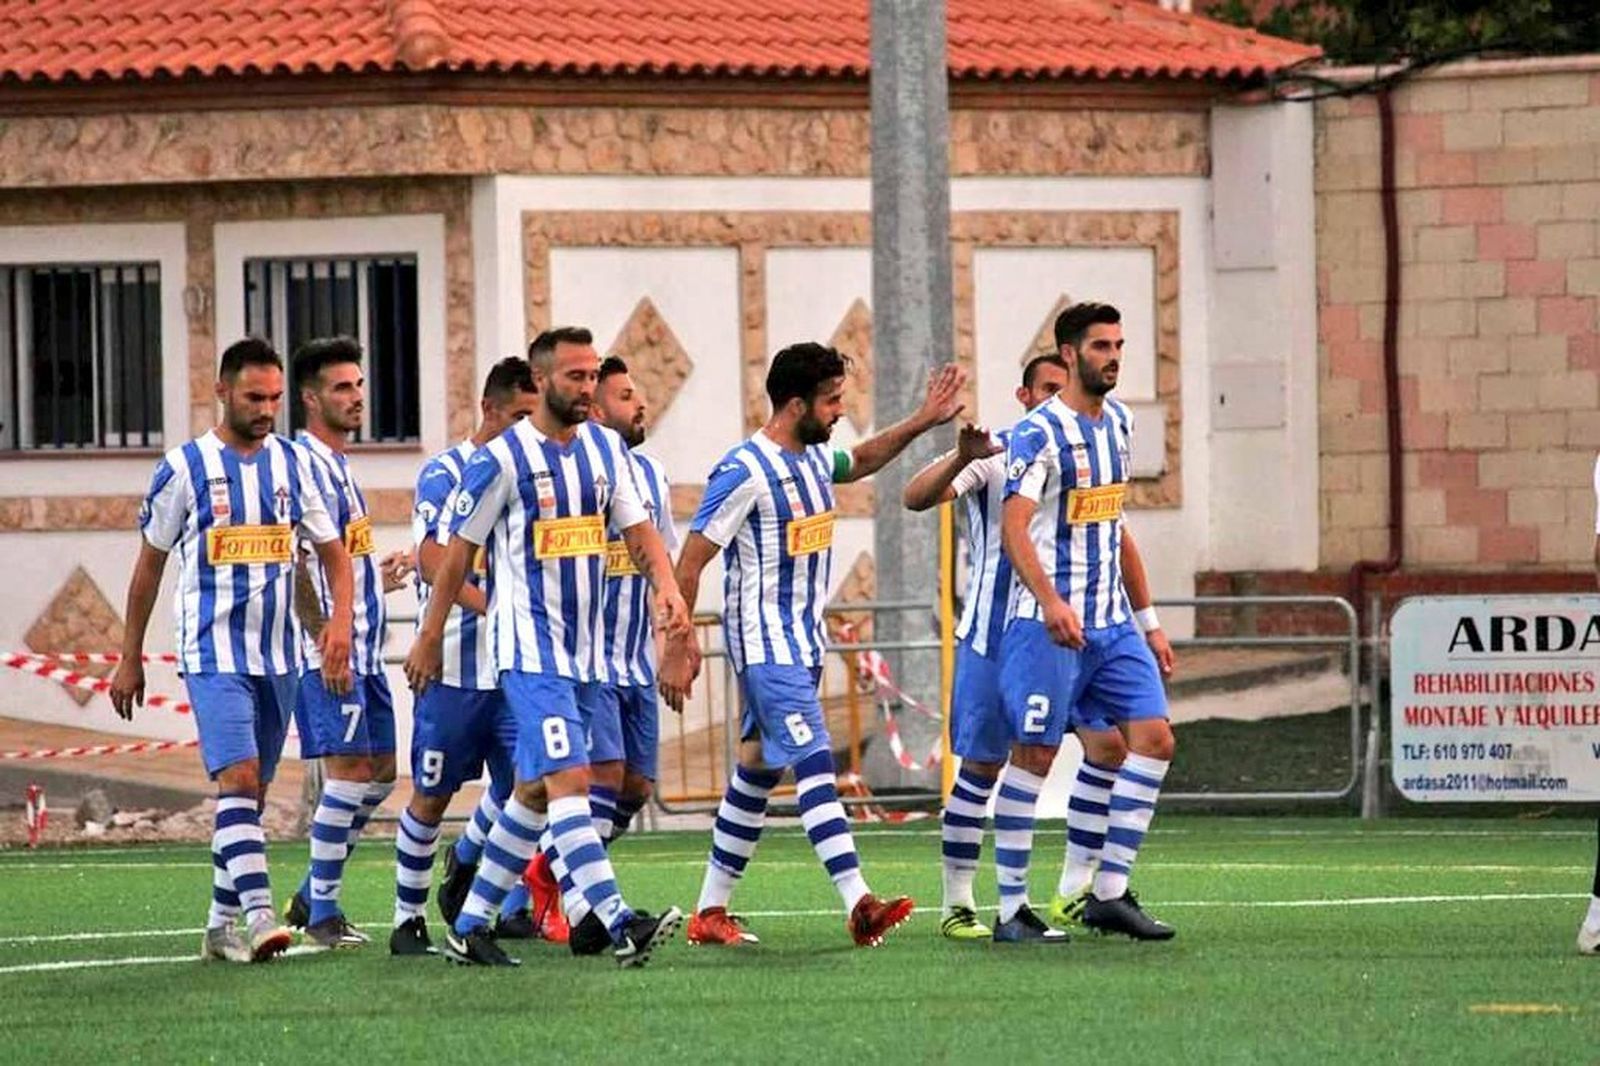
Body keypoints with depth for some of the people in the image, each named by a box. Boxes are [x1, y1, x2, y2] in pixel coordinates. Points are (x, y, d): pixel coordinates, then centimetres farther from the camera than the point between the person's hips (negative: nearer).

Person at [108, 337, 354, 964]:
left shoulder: (293, 463, 7)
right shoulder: (186, 467, -4)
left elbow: (334, 552, 11)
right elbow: (150, 564, 4)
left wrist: (340, 619, -8)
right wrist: (130, 659, 6)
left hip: (277, 656, 5)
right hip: (214, 654, -5)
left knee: (251, 792, 9)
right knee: (238, 778, -18)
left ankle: (222, 924, 18)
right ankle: (259, 915, -27)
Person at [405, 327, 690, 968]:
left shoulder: (607, 449, 9)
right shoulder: (502, 459, -9)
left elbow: (638, 531, 8)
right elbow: (459, 551, -2)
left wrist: (667, 588, -13)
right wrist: (430, 638, 2)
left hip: (586, 648, 7)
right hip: (530, 649, -7)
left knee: (534, 791, 12)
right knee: (569, 781, -17)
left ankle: (469, 927, 21)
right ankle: (621, 925, -28)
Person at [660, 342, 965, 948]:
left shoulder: (815, 457, 9)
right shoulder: (746, 473, -18)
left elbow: (860, 461, 35)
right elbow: (690, 561, -14)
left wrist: (922, 423, 26)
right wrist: (677, 650, -14)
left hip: (803, 641, 9)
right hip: (764, 644, -9)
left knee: (759, 771, 12)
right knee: (815, 761, -18)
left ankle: (710, 911, 19)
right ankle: (858, 905, -27)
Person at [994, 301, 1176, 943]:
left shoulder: (1117, 425, 13)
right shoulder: (1040, 434, -11)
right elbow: (1013, 529, -21)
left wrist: (1147, 618, 21)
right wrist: (1050, 602, -35)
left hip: (1111, 623, 8)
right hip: (1049, 624, -8)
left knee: (1154, 738, -2)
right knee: (1034, 755, -4)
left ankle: (1110, 894, 2)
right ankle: (1011, 909, 2)